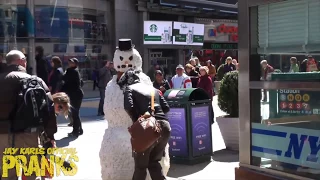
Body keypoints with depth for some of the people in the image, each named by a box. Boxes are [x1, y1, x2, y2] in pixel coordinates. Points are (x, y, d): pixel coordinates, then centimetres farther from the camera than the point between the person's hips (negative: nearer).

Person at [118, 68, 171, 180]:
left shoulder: (129, 88, 10)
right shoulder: (153, 89, 26)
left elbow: (128, 107, -9)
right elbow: (166, 108, 18)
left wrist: (136, 120, 4)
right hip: (165, 126, 5)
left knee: (140, 164, 11)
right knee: (154, 162, 21)